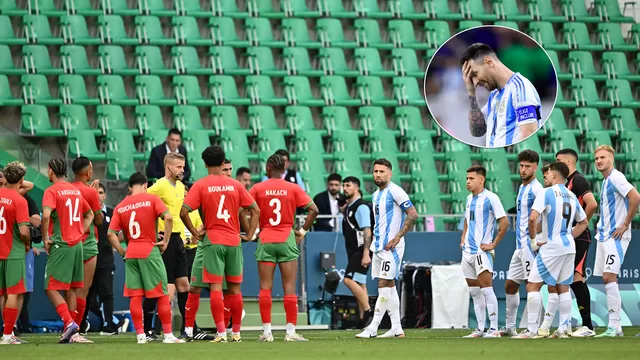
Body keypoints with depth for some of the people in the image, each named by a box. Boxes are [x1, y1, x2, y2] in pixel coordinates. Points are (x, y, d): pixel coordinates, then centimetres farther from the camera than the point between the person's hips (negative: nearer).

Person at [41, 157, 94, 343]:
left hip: (60, 245, -7)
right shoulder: (75, 190, 14)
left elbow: (46, 215, -25)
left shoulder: (51, 191, -9)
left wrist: (45, 238, -14)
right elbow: (90, 214, 25)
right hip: (77, 244, 7)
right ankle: (72, 333, 9)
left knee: (51, 288, -4)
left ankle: (69, 323, -18)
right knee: (70, 289, 10)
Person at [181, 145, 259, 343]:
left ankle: (221, 332, -10)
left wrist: (194, 232, -2)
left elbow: (183, 211, -12)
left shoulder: (200, 185, -2)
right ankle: (236, 332, 12)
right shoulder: (235, 185, 5)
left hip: (212, 240, -3)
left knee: (215, 287, -3)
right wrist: (249, 234, 9)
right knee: (234, 288, 8)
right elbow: (255, 210, 6)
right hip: (234, 241, 3)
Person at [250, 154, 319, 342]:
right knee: (289, 288, 1)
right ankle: (291, 331, -3)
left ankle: (267, 332, -1)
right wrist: (302, 231, 4)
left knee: (265, 288, 3)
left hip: (265, 241, 0)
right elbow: (313, 210, -5)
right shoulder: (293, 189, 0)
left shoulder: (258, 188, 0)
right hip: (287, 240, 0)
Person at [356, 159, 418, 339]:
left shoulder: (394, 191, -11)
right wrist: (374, 242, 19)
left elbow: (413, 214, -15)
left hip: (391, 247, -9)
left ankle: (372, 329, -15)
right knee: (389, 286, 9)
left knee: (384, 286, -11)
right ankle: (396, 329, 12)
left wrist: (397, 238, -18)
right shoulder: (376, 194, 16)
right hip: (379, 247, 9)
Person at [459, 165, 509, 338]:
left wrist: (494, 244, -13)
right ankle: (480, 329, 15)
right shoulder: (469, 199, 14)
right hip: (468, 251, 8)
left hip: (482, 251, -8)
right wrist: (463, 239, 15)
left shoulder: (490, 198, -10)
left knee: (486, 288, -12)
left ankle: (494, 329, -11)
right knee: (474, 291, 10)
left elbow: (504, 222, -13)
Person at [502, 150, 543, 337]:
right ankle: (510, 327, 21)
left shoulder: (536, 189, -12)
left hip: (530, 243, -10)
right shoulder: (522, 188, 17)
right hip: (520, 244, 10)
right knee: (510, 285, 13)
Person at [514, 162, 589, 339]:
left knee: (533, 286, -3)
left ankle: (532, 330, -8)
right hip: (569, 246, 7)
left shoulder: (546, 193, -10)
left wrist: (533, 239, -8)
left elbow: (533, 218, -21)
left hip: (551, 247, -7)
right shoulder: (572, 197, 12)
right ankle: (564, 328, 11)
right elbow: (583, 223, 23)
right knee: (563, 287, 14)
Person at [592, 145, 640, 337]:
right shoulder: (605, 181, 16)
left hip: (615, 237, -10)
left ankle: (614, 326, -16)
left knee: (609, 277, -16)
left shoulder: (616, 177, -12)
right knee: (607, 279, 7)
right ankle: (615, 327, 9)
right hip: (604, 235, 10)